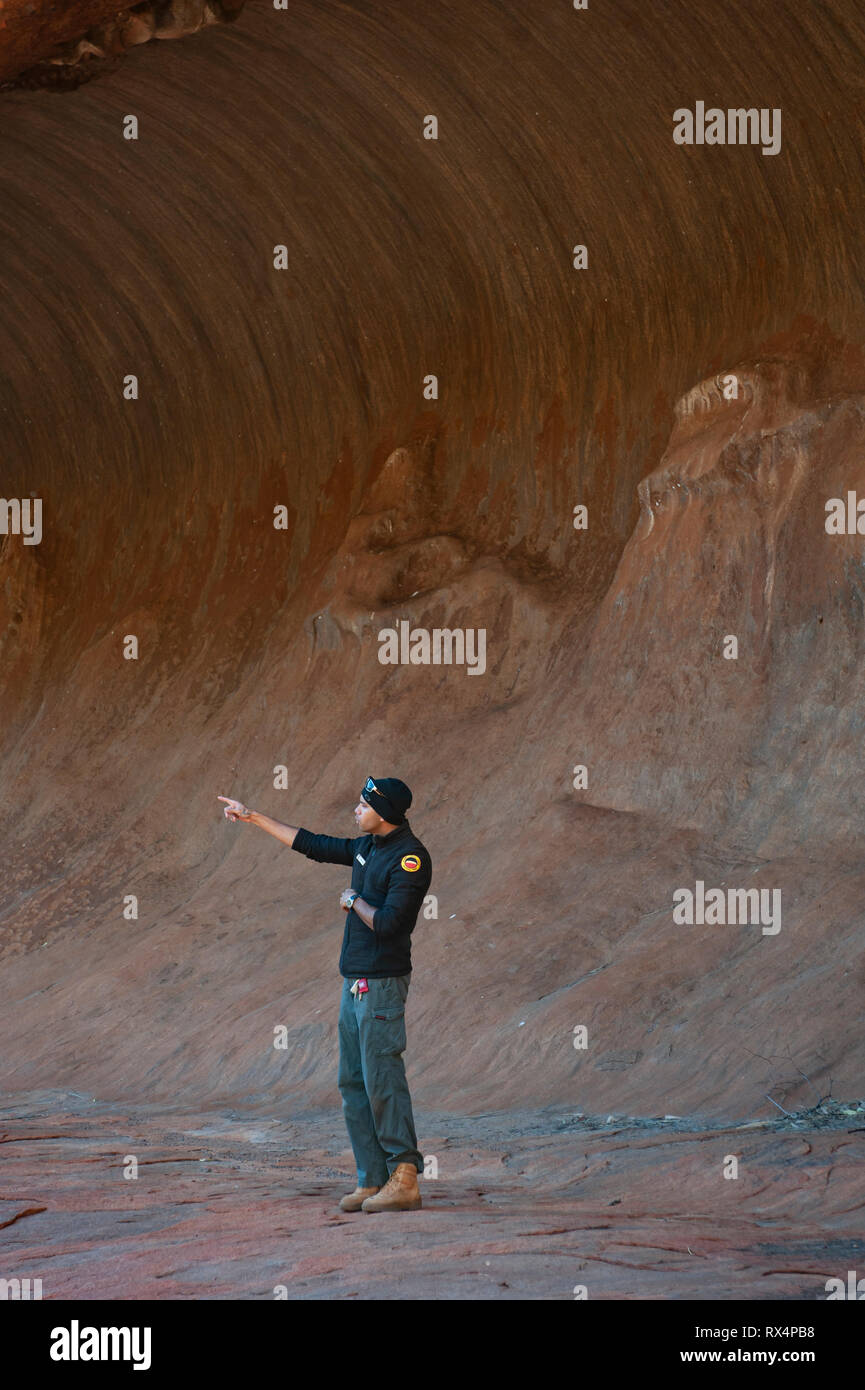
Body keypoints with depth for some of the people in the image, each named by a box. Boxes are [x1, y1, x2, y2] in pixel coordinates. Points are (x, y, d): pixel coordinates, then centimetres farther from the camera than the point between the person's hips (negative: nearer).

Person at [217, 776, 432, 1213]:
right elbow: (313, 844, 24)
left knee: (382, 1081, -11)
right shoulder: (368, 847, 12)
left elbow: (387, 923, -24)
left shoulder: (409, 858, -15)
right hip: (355, 983, 10)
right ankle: (372, 1180, 12)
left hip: (381, 984, -10)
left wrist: (354, 901, -7)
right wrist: (253, 817, 26)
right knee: (354, 1083, 9)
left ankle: (404, 1181, -10)